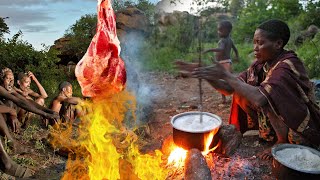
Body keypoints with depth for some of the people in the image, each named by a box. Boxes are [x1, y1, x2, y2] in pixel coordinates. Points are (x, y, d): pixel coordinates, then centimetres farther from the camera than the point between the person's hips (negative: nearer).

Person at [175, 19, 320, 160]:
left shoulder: (289, 66, -25)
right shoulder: (261, 64, -4)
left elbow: (260, 98, -41)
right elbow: (229, 89, -8)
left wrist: (226, 75, -33)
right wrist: (203, 73, -21)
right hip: (275, 125, 7)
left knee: (267, 98, -29)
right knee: (241, 92, -5)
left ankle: (283, 143, -6)